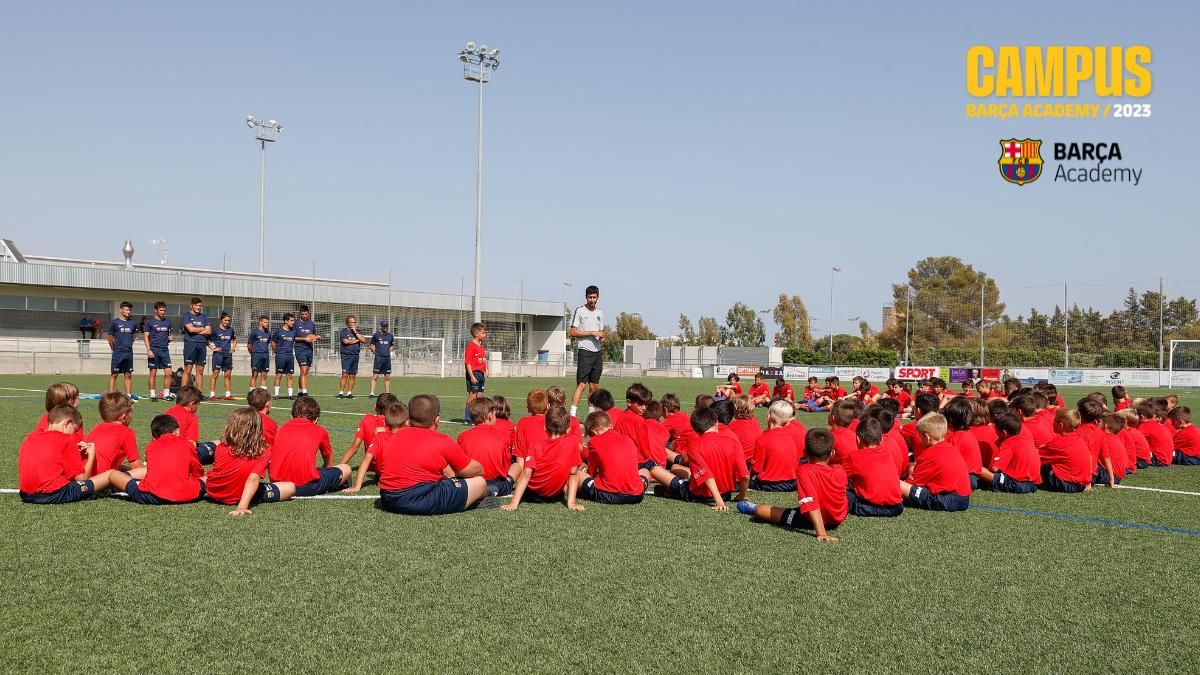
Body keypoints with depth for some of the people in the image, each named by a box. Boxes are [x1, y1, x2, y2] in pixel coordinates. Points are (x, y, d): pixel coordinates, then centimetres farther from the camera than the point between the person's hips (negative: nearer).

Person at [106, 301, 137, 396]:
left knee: (128, 375, 6)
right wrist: (115, 349, 6)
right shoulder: (115, 322, -3)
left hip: (129, 353, 4)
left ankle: (128, 395, 10)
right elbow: (110, 337, 2)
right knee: (114, 374, -1)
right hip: (118, 353, -4)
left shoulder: (132, 323, 8)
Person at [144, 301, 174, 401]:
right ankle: (152, 395, 6)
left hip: (165, 350, 4)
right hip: (154, 350, -4)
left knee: (169, 373, -2)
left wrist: (170, 338, 1)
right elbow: (146, 336, 0)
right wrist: (148, 350, -11)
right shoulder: (150, 322, 3)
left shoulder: (167, 322, 15)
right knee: (153, 373, 0)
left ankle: (166, 394, 7)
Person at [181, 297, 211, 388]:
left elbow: (209, 331, 5)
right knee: (187, 370, -7)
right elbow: (191, 329, -13)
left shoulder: (204, 317, 16)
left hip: (202, 345, 5)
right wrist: (202, 329, 1)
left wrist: (196, 331, -6)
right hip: (190, 344, -5)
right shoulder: (187, 316, 1)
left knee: (200, 371, 5)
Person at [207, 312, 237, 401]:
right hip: (218, 354, -5)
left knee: (228, 375, 6)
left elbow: (234, 339, 27)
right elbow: (207, 340, -5)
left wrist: (233, 348, 14)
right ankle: (212, 395, -1)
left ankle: (228, 395, 12)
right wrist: (213, 348, -10)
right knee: (215, 373, -4)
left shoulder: (230, 330, 11)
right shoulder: (216, 330, -5)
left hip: (228, 355, 5)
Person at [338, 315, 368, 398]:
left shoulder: (357, 331, 15)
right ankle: (341, 392, -7)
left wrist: (355, 332, -5)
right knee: (345, 375, -11)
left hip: (355, 355, 5)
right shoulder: (344, 331, 2)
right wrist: (356, 340, -2)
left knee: (352, 375, 5)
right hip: (346, 355, -4)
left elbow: (363, 340, 0)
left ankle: (349, 393, 10)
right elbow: (346, 341, -13)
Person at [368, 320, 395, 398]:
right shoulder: (376, 335, 1)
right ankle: (372, 393, -9)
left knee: (387, 377, 7)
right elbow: (371, 345, 9)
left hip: (387, 357, 5)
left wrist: (389, 350, 10)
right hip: (378, 357, -5)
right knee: (375, 376, -9)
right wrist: (373, 349, -4)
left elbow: (393, 345, 25)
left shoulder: (390, 336, 13)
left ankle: (387, 393, 13)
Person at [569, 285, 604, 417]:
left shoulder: (600, 313, 15)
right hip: (584, 352, -7)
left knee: (595, 386, 9)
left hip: (597, 352, 7)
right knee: (581, 384, -14)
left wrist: (602, 338, 1)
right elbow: (572, 332, -10)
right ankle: (572, 415, -17)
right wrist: (592, 333, -14)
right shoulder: (579, 311, -4)